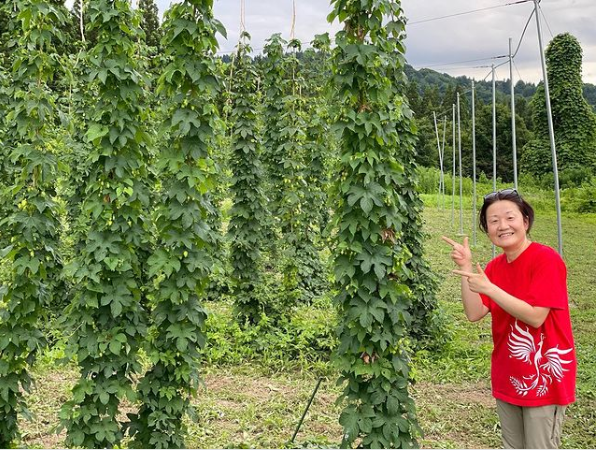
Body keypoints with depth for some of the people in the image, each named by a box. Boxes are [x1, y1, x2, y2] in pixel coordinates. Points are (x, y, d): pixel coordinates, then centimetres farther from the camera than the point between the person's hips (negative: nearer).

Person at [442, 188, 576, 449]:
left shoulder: (546, 259, -17)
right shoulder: (495, 267, 4)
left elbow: (535, 317, -24)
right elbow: (474, 314, -5)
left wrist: (489, 288, -26)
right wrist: (465, 268, -13)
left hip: (543, 376, -7)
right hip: (507, 377, 7)